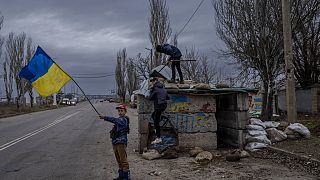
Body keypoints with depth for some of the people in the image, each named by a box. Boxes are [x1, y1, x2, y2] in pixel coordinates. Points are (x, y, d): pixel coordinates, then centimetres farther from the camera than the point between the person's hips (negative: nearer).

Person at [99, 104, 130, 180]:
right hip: (115, 142, 9)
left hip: (121, 142, -9)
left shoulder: (124, 120, -13)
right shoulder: (119, 119, 16)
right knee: (119, 160, 14)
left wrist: (105, 117, -36)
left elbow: (115, 120, -29)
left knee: (123, 160, -5)